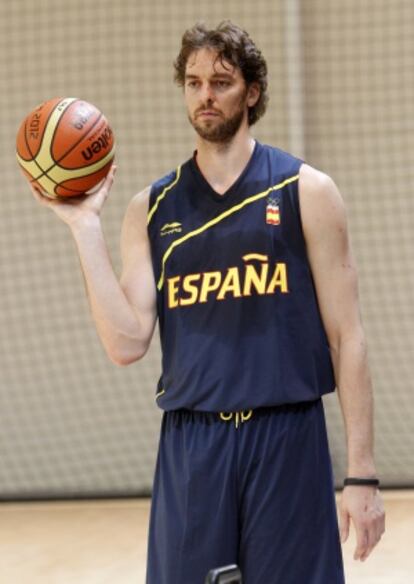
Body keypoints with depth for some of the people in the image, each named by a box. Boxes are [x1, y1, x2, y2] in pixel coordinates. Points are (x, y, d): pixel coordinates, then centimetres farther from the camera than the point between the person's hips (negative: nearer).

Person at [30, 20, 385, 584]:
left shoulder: (305, 192, 2)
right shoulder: (151, 209, 10)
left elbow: (346, 337, 0)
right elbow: (127, 343, 0)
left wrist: (363, 474, -6)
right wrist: (85, 225, -3)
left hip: (287, 440, -2)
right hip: (189, 446, 2)